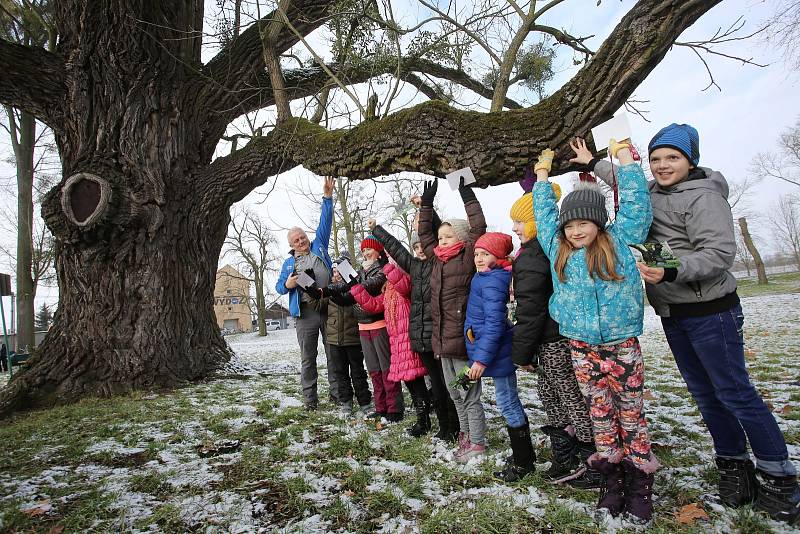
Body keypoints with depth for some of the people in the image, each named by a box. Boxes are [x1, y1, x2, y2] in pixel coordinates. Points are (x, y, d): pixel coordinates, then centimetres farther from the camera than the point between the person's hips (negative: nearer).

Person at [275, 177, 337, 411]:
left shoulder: (319, 247, 13)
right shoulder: (289, 262, 15)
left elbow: (325, 222, 9)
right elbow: (279, 286, 17)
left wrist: (327, 196, 3)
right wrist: (288, 284, -7)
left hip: (329, 309, 0)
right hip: (305, 313, 1)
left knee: (334, 354, 5)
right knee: (307, 358, 6)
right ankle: (309, 398, 14)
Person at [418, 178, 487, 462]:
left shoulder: (468, 257, -7)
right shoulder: (438, 258, 12)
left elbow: (479, 228, -17)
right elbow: (424, 235, 22)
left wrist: (468, 196, -12)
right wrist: (426, 205, 18)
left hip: (462, 337, -8)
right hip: (442, 337, 8)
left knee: (469, 393, 3)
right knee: (454, 391, 19)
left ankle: (477, 442, 17)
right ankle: (465, 434, 35)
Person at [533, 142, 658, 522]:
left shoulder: (618, 240, 0)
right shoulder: (558, 249, 5)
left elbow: (636, 204, -1)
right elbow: (544, 213, 16)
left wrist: (624, 158, 4)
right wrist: (543, 175, 23)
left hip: (622, 343, -2)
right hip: (581, 347, 2)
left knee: (631, 412, 7)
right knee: (600, 412, 10)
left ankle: (639, 481, 19)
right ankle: (612, 477, 21)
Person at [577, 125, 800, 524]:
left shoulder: (704, 195, -14)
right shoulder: (653, 192, 10)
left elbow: (719, 252, -21)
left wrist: (671, 271, -34)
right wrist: (592, 163, 36)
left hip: (710, 311, -8)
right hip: (672, 314, 8)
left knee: (734, 392, -3)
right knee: (704, 393, 12)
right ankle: (734, 465, 25)